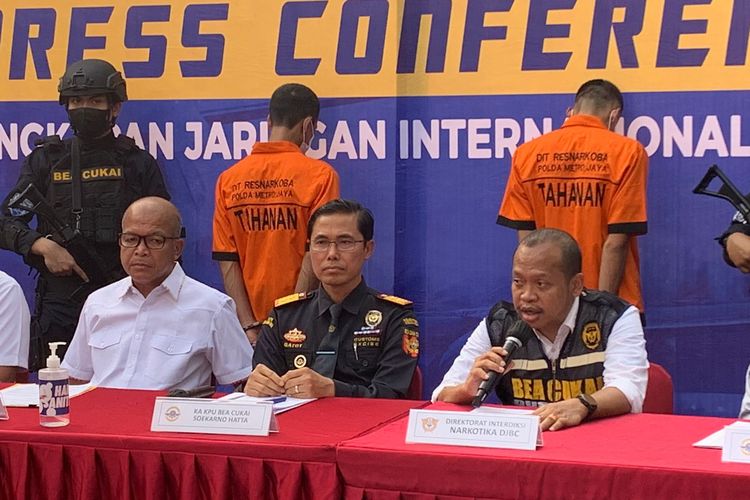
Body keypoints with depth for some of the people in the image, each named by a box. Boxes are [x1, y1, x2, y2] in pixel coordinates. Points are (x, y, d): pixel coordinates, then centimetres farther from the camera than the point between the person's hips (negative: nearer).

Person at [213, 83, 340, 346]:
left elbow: (226, 261, 0)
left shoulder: (228, 179, 4)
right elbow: (316, 255, -13)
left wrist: (249, 325, -2)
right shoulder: (320, 174, -7)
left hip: (252, 323, 4)